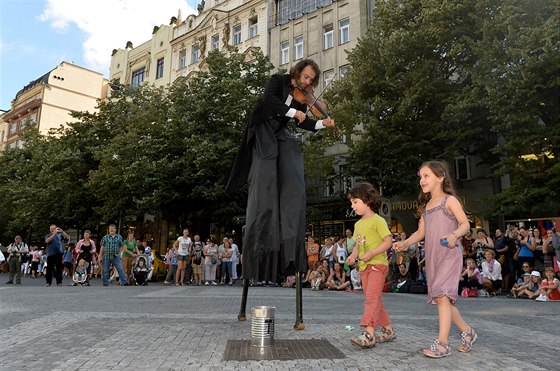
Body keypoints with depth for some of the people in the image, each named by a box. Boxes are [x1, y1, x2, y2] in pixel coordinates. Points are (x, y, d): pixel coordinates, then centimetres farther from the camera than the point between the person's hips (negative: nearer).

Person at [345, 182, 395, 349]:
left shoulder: (378, 220, -9)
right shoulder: (358, 224, 15)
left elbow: (388, 241, -15)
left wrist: (372, 253, -24)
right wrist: (353, 255, 0)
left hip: (378, 264, -8)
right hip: (364, 267, 8)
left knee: (371, 298, -15)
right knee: (374, 299, 13)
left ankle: (369, 334, -17)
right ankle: (388, 330, 25)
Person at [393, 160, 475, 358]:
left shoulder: (449, 200, -2)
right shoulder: (426, 205, 17)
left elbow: (465, 224, -9)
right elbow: (421, 232, 14)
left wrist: (454, 235, -29)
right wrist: (405, 243, -1)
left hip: (449, 255, -7)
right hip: (432, 257, 7)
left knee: (442, 295, -16)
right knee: (440, 298, 10)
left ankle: (442, 343, -11)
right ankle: (467, 332, 28)